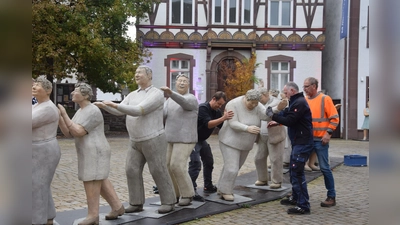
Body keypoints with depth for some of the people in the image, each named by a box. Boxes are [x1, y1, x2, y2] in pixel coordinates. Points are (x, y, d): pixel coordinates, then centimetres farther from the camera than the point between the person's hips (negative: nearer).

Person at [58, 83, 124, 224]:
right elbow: (68, 133, 9)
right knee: (100, 182, 14)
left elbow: (78, 132, -22)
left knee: (90, 183, -6)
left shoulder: (93, 112, -16)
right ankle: (117, 207, 23)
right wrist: (59, 117, -3)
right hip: (90, 153, 10)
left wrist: (64, 114, -18)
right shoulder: (81, 112, 14)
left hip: (95, 153, -10)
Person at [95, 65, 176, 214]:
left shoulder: (157, 94, -13)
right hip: (136, 142, 7)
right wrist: (104, 106, -13)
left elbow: (139, 111, -25)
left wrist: (115, 104, -27)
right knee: (132, 171, 2)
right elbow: (119, 112, 4)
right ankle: (136, 203, 12)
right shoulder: (132, 95, 12)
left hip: (153, 140, -7)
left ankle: (168, 202, 11)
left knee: (159, 172, -1)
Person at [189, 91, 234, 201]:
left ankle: (208, 187, 30)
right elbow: (208, 124, -33)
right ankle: (192, 191, -19)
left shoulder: (217, 112, 4)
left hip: (202, 140, 9)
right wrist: (223, 118, -39)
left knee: (209, 161, 16)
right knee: (195, 164, -18)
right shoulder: (203, 108, -21)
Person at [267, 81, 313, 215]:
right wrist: (276, 121, 10)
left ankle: (303, 206, -10)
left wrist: (273, 115, -11)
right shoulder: (296, 102, 17)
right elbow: (287, 115, 23)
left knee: (297, 172, -12)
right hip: (297, 142, 11)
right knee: (293, 170, 19)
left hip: (302, 143, -11)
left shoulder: (299, 103, -16)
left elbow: (289, 121, -20)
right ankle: (295, 198, 32)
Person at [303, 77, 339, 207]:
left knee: (324, 168, -2)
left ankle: (331, 197, 10)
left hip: (320, 140, -5)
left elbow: (334, 118, -8)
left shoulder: (325, 99, -6)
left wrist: (328, 133, -16)